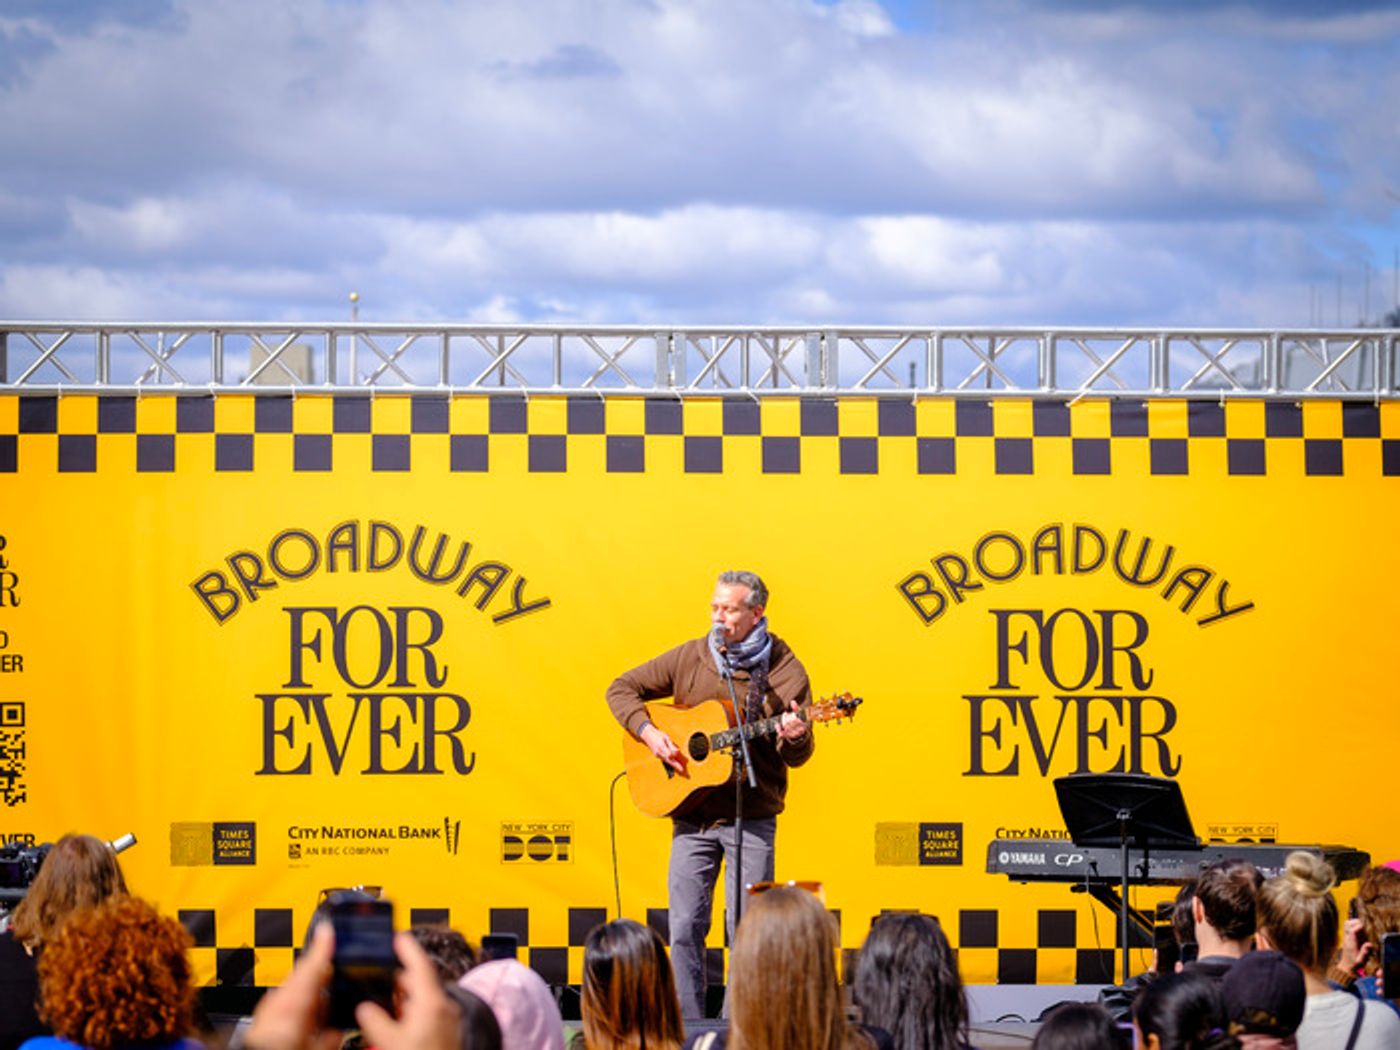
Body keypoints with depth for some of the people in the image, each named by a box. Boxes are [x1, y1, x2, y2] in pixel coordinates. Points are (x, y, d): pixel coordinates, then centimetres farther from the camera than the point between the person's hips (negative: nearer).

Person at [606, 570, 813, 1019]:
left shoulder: (784, 671, -2)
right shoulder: (689, 658, 4)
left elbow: (798, 754, 1)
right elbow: (622, 688, 11)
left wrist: (793, 739, -23)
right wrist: (647, 732, -6)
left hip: (751, 817, -2)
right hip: (692, 813, 2)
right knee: (685, 926, 2)